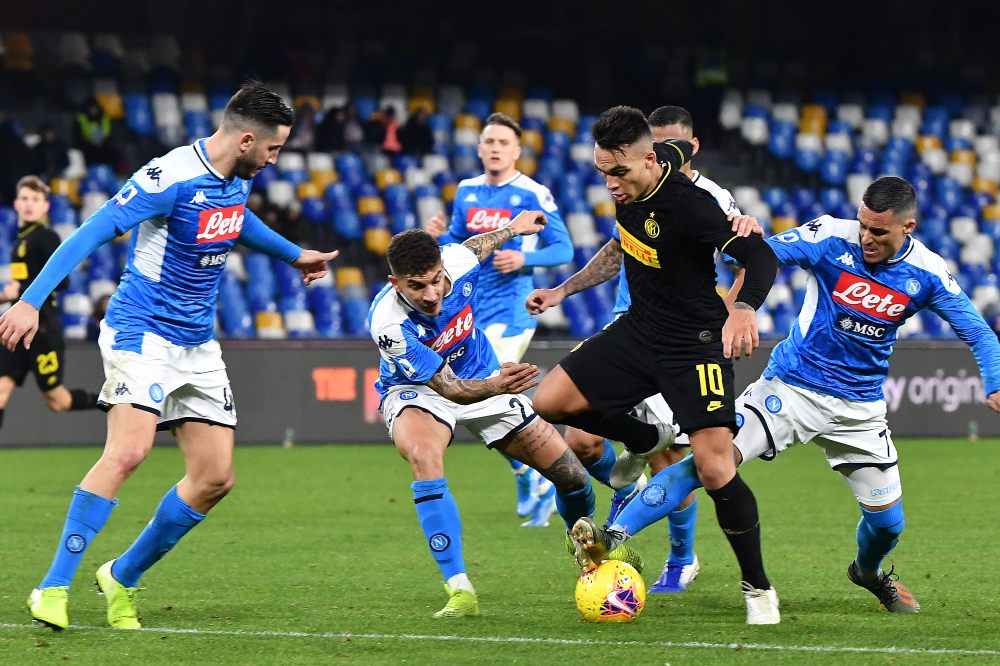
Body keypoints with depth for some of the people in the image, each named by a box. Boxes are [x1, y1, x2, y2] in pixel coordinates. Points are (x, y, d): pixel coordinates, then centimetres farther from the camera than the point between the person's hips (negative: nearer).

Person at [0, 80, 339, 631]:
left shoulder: (238, 178, 6)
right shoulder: (170, 178, -20)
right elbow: (91, 234, -23)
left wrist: (294, 255, 45)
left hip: (198, 345, 8)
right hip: (141, 332, -8)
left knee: (215, 478, 1)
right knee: (127, 452, -26)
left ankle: (123, 576, 19)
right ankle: (53, 589, -20)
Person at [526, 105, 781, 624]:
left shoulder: (685, 204, -27)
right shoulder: (629, 188, -2)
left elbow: (759, 255, -33)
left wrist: (744, 307, -53)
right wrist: (564, 290, 19)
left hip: (695, 345, -8)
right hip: (638, 330, 8)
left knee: (715, 470, -16)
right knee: (549, 402, -4)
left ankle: (757, 588, 3)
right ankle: (651, 440, 20)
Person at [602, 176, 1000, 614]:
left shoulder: (927, 274, -7)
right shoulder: (832, 238, -14)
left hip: (860, 406, 3)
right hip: (791, 387, -3)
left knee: (887, 521, 5)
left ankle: (868, 573, 41)